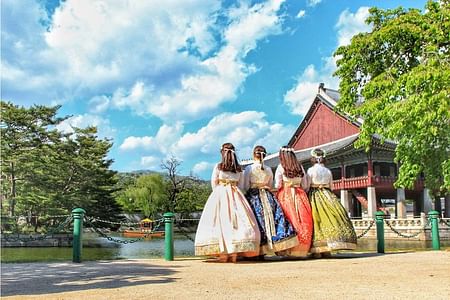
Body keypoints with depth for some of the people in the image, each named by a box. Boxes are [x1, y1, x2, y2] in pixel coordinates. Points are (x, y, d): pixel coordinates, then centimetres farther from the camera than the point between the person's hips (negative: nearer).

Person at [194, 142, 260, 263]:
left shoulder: (218, 166, -1)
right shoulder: (239, 168, 8)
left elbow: (214, 183, 4)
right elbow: (241, 185, 11)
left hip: (220, 194, -2)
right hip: (236, 196, 3)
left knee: (221, 220, -2)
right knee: (237, 220, 1)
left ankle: (223, 253, -7)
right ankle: (234, 253, -3)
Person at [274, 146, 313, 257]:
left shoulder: (281, 167, -3)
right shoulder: (300, 167, 7)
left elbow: (278, 185, -6)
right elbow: (305, 184, 10)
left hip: (285, 194, -2)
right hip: (300, 194, 2)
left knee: (289, 220, -3)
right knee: (303, 221, 3)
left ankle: (288, 249, -4)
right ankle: (301, 249, 3)